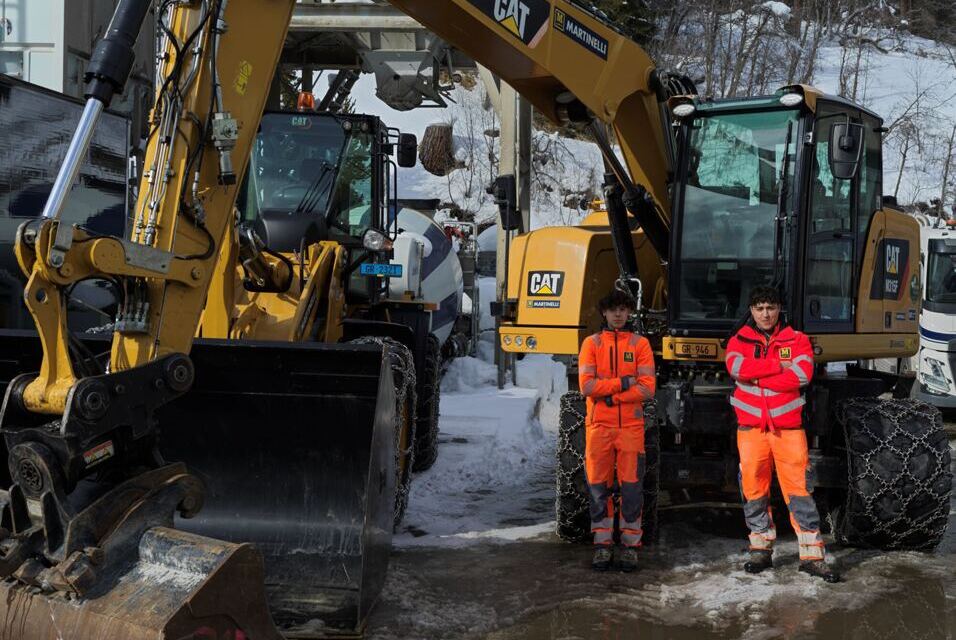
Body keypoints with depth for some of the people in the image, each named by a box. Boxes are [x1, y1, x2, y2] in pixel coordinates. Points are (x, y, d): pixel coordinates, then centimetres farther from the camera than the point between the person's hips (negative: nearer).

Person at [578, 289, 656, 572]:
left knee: (631, 487, 0)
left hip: (631, 426, 0)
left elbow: (647, 389, -5)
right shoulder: (591, 343, 7)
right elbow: (587, 386, -6)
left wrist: (610, 396, -11)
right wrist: (623, 383, -11)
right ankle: (603, 545, 12)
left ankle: (630, 545, 9)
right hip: (599, 426, 1)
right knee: (598, 487, 3)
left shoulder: (640, 344, 6)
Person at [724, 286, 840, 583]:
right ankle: (761, 550, 18)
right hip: (751, 426, 1)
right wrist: (780, 365, -14)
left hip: (788, 427, -1)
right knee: (753, 488, 4)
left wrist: (757, 378, -12)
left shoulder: (796, 339, 5)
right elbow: (736, 367, -15)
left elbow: (803, 374, -13)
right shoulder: (739, 341, 7)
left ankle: (812, 556, -1)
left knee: (799, 488, -4)